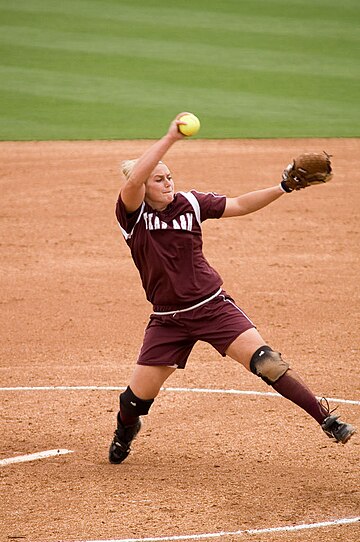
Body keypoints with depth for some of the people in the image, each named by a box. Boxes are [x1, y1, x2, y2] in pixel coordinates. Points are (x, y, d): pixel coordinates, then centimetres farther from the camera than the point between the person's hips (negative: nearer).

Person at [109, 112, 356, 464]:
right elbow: (133, 180, -30)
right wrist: (170, 138, -35)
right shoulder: (132, 214, -10)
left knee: (264, 362, -17)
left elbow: (240, 205, 4)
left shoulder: (190, 203, -1)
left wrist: (283, 188, -8)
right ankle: (125, 432, 40)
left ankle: (326, 419, -12)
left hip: (213, 308, 0)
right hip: (168, 320, 0)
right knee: (138, 395, 3)